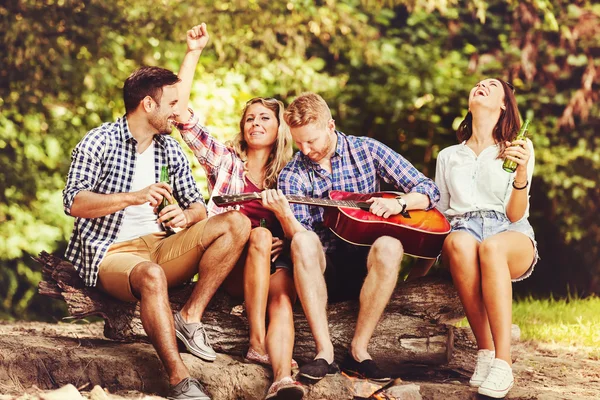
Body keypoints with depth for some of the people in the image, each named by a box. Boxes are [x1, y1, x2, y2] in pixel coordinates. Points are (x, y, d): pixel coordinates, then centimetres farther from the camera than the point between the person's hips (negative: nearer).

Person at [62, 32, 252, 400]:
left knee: (237, 223, -13)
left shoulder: (171, 150, 15)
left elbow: (198, 207, 14)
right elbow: (73, 203, -13)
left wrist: (185, 216, -12)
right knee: (152, 275, -42)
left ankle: (191, 317, -18)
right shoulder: (99, 142, -3)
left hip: (160, 246, 6)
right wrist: (133, 197, -26)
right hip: (111, 253, -6)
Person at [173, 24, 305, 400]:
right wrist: (194, 52, -1)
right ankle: (257, 342, -39)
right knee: (260, 235, -33)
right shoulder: (224, 160, 12)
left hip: (273, 261, 1)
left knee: (282, 296, -32)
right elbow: (182, 113, 2)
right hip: (230, 264, -1)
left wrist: (284, 243, -7)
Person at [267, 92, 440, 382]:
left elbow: (429, 191, 3)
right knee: (303, 242, -35)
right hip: (321, 266, 0)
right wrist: (285, 216, -28)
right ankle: (324, 351, -33)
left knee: (389, 246, -35)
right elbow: (298, 235, -8)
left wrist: (399, 203, -16)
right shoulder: (293, 174, 4)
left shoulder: (367, 150, 4)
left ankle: (359, 350, -26)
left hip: (364, 262, 0)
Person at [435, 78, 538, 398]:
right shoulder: (448, 156, 23)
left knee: (490, 246, -41)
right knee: (459, 242, -38)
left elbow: (514, 215, 2)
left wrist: (521, 173, -15)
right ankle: (485, 352, -35)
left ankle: (503, 361, -45)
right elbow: (439, 211, 23)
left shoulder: (518, 151, 13)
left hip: (511, 240, -2)